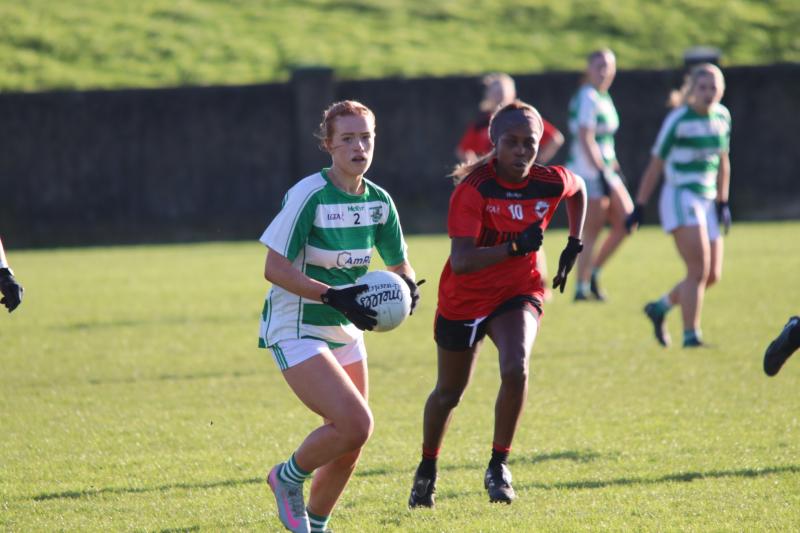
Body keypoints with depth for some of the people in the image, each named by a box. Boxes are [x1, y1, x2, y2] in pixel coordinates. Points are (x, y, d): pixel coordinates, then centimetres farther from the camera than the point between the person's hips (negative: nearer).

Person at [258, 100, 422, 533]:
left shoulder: (378, 202, 1)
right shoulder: (309, 195, -19)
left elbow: (399, 266, 13)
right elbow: (274, 268, -19)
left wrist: (406, 286, -11)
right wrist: (334, 296, -29)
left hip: (345, 331, 7)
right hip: (296, 330, -7)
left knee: (349, 445, 8)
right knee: (355, 423, -22)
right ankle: (289, 477, 5)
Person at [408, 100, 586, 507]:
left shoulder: (551, 183, -12)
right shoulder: (473, 189, -25)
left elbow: (578, 189, 15)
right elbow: (460, 261, -33)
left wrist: (574, 245, 11)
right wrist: (515, 247, -43)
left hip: (517, 294, 2)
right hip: (464, 301, -2)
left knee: (515, 368, -28)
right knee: (449, 393, 15)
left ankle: (499, 467, -11)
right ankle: (427, 470, 42)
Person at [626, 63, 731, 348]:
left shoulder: (722, 116, 7)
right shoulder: (678, 120, -11)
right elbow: (655, 165, -7)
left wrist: (722, 204, 16)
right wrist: (639, 207, -7)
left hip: (706, 200, 7)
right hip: (680, 198, -7)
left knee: (712, 274, 7)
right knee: (699, 269, -17)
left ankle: (659, 307, 27)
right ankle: (690, 336, -12)